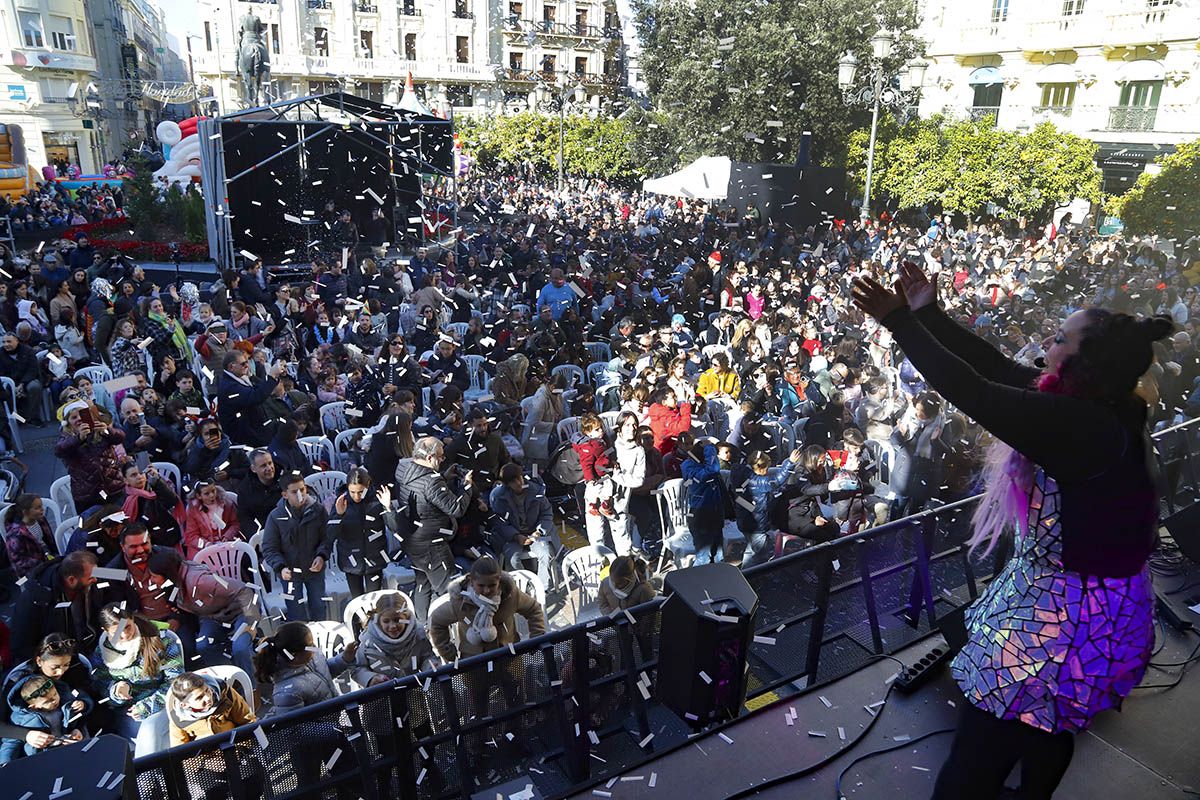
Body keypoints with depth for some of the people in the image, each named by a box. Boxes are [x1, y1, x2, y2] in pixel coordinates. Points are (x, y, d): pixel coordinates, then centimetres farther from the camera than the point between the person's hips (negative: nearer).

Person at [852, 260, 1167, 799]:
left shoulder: (1082, 426, -29)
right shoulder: (1101, 409, 0)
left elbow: (975, 393, -33)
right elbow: (999, 370, 2)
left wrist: (899, 321, -26)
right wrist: (929, 313, 2)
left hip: (1069, 621, -10)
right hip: (1092, 608, 10)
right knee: (1044, 730, 33)